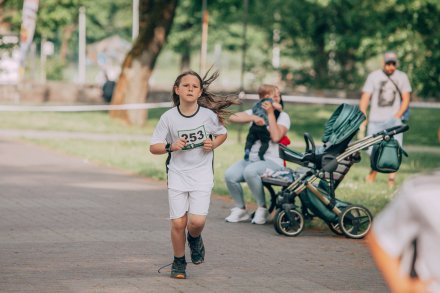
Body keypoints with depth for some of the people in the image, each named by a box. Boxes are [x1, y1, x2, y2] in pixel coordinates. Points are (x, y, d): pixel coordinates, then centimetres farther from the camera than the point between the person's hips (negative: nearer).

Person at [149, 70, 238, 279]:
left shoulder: (208, 114, -7)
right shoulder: (169, 117, -8)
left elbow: (222, 134, 11)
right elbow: (154, 147, -2)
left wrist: (213, 144, -9)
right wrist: (171, 146, -21)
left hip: (202, 174, 0)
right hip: (177, 173, 0)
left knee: (197, 221, -14)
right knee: (178, 222, -4)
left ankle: (195, 238, 23)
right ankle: (179, 262, 19)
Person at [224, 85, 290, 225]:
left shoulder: (283, 116, 4)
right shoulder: (255, 112, 16)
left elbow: (276, 137, -14)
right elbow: (232, 118, -1)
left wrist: (270, 113, -12)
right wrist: (253, 118, -14)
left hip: (272, 161, -5)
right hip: (251, 159, 5)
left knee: (250, 171, -36)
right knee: (230, 174, -23)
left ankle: (262, 208, -17)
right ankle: (240, 209, -2)